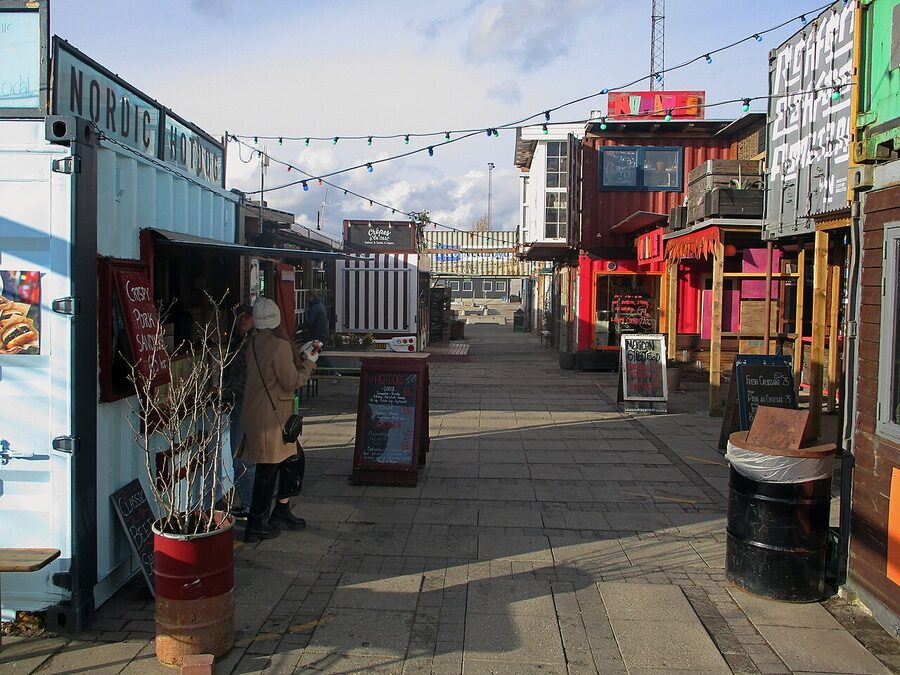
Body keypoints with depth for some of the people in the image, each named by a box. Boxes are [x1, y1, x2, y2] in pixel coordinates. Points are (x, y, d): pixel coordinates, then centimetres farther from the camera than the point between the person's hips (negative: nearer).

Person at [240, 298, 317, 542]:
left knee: (294, 458, 18)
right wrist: (309, 363, 0)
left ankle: (281, 510, 27)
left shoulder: (253, 343, 8)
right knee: (268, 468, 0)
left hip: (255, 412, 9)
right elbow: (291, 382, -14)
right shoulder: (279, 346, -18)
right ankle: (255, 525, 8)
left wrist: (302, 356, 14)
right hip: (270, 417, -9)